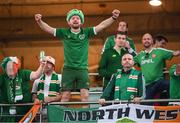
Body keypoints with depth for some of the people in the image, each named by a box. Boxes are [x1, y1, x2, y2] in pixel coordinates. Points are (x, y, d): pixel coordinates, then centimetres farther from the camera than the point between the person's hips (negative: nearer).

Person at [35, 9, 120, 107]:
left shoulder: (86, 32, 4)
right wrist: (39, 21, -19)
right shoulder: (64, 33, 4)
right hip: (68, 69, 0)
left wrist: (113, 18, -17)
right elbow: (48, 28, -1)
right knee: (65, 96, -1)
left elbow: (102, 25, -3)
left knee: (85, 96, -6)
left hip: (82, 69, 1)